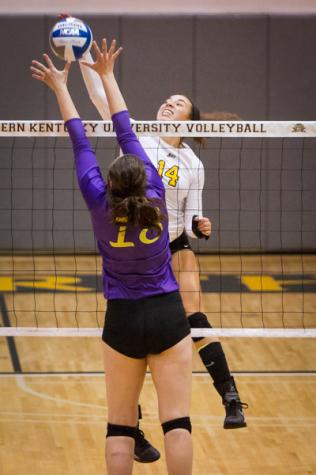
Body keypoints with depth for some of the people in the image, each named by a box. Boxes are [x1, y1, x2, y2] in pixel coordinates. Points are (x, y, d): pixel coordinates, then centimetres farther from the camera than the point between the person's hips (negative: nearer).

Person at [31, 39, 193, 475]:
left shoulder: (100, 204, -10)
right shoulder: (155, 194, -9)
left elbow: (80, 144, 1)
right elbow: (127, 134, 1)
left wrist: (61, 87, 12)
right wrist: (106, 77, 8)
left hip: (122, 321, 0)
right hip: (168, 315, 0)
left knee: (120, 425, 6)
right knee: (177, 420, -3)